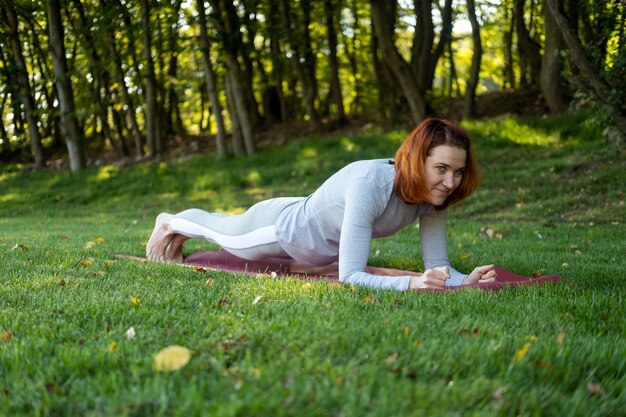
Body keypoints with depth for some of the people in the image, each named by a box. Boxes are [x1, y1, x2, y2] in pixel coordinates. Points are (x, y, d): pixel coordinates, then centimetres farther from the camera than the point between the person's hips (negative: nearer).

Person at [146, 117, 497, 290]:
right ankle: (170, 223, 62)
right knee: (225, 233, 28)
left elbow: (438, 266, -23)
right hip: (284, 227, -6)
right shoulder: (369, 185, -46)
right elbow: (350, 277, -47)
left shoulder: (434, 195, -25)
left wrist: (465, 280, -44)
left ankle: (178, 233, 68)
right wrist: (408, 283, -60)